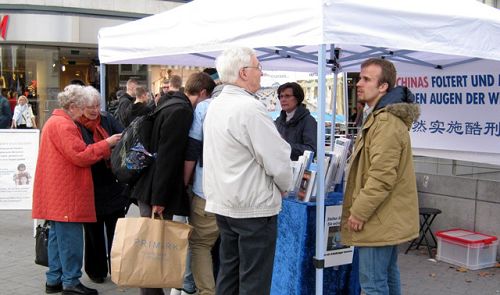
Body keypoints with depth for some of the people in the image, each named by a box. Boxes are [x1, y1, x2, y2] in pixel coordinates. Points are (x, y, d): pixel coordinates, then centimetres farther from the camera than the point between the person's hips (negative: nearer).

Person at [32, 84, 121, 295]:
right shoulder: (63, 125, -15)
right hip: (66, 195, -11)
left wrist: (104, 147, 15)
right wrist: (106, 144, -12)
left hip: (57, 195, 11)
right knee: (70, 238, -4)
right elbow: (80, 156, -20)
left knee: (58, 236, 14)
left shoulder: (54, 122, 18)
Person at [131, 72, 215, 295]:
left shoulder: (170, 105, 13)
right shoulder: (182, 111, -16)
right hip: (157, 192, -10)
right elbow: (167, 156, -22)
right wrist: (159, 198, -22)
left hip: (148, 188, 10)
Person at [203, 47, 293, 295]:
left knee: (228, 274, 17)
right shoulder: (250, 108, -19)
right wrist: (284, 187, 1)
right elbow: (277, 159, -19)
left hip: (222, 203, 9)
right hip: (253, 208, -8)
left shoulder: (215, 107, 8)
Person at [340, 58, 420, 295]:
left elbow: (382, 177, -25)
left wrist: (359, 212, -18)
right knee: (388, 275, 19)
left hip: (379, 220, -11)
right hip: (388, 218, 11)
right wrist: (359, 210, 21)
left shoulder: (386, 122, -20)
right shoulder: (380, 117, 15)